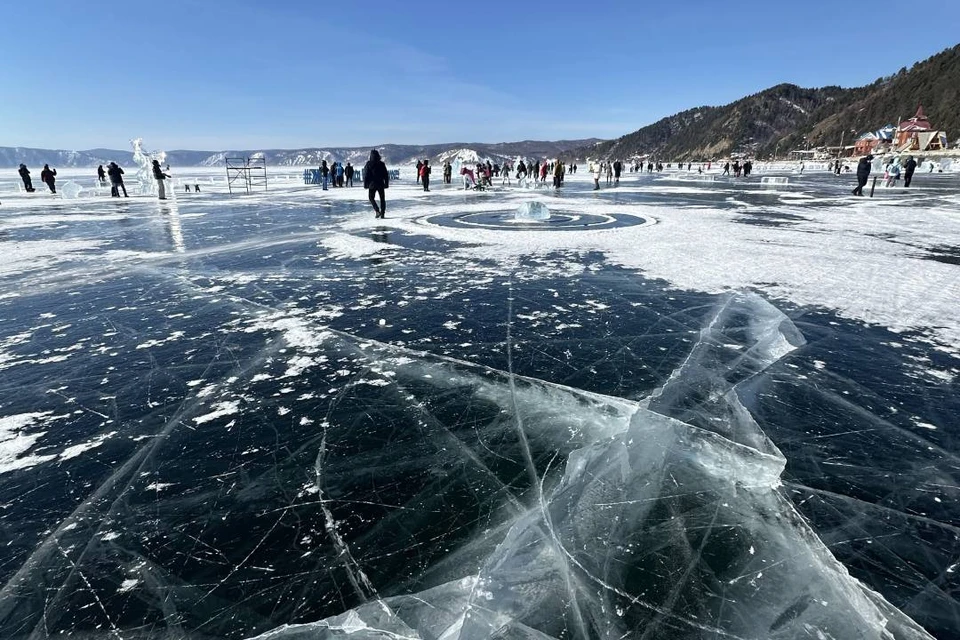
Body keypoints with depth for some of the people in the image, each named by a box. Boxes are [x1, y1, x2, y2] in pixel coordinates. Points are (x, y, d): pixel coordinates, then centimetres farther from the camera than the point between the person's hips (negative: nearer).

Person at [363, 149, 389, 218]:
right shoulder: (381, 164, 1)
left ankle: (377, 211, -8)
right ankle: (382, 213, 6)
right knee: (382, 199, 11)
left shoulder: (368, 164, -6)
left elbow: (365, 175, -6)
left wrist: (365, 184, 1)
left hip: (372, 184, -2)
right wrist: (386, 183, 11)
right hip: (381, 184, 2)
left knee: (371, 198, 11)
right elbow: (386, 175, 4)